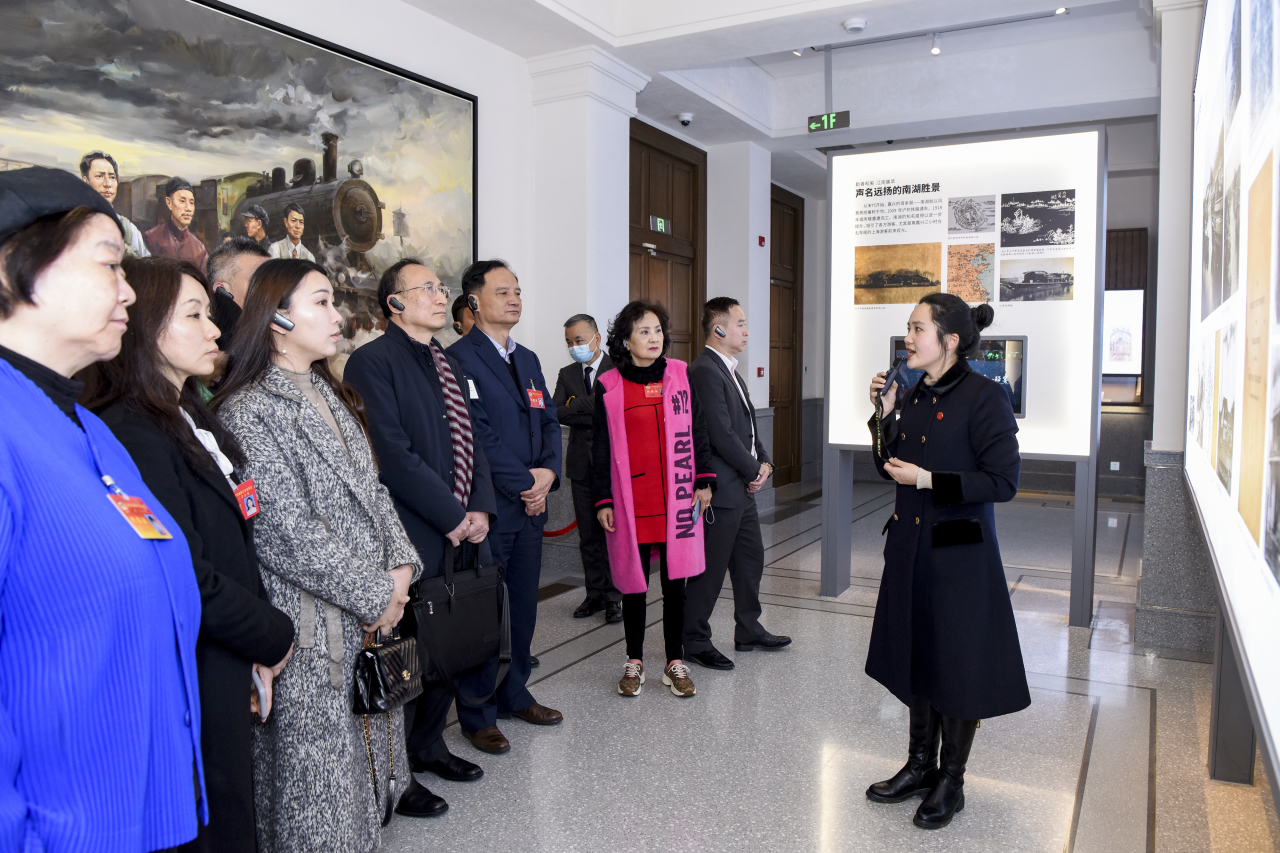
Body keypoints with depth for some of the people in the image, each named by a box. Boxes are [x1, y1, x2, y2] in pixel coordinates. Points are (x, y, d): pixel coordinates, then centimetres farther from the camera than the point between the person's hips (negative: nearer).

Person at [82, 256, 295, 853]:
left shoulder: (192, 418, 11)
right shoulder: (131, 436, -20)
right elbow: (187, 579, -23)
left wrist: (259, 637, 2)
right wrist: (273, 635, -9)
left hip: (230, 667, 9)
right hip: (192, 680, -9)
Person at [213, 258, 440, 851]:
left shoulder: (329, 395, 13)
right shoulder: (248, 410, -14)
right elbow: (286, 532, -19)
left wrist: (399, 567, -1)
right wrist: (375, 595, -14)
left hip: (374, 608, 8)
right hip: (315, 625, -7)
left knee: (369, 735, 17)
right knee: (321, 763, 5)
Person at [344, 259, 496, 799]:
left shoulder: (449, 365, 17)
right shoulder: (374, 361, -10)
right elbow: (394, 454, -18)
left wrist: (480, 507, 3)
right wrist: (452, 516, -14)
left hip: (460, 532, 8)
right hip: (414, 540, -8)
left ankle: (429, 745, 34)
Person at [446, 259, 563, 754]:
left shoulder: (528, 359, 16)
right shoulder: (460, 358, -10)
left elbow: (549, 421, 14)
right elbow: (479, 434, -17)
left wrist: (549, 472, -5)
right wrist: (525, 483, -13)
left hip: (531, 506, 8)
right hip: (489, 508, -7)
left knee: (523, 606, 16)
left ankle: (515, 695, 32)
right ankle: (478, 715, 17)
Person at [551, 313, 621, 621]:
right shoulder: (567, 374, 10)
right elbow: (555, 412, -4)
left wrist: (575, 404, -13)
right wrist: (597, 417, -14)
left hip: (613, 461, -5)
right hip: (581, 465, 5)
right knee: (588, 535, 11)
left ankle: (614, 596, 9)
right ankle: (595, 594, 21)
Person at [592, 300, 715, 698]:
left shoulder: (681, 375, 5)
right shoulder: (608, 386, 0)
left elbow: (697, 429, 9)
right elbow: (601, 447, 3)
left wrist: (704, 480, 3)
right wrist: (603, 501, 0)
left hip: (677, 500, 1)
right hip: (630, 500, -1)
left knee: (674, 582, 7)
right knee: (634, 582, 7)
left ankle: (675, 664, 20)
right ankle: (634, 663, 23)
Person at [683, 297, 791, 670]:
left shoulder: (730, 371, 15)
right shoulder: (705, 371, -18)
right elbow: (721, 435, -22)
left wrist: (765, 463, 4)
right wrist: (754, 472, -10)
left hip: (743, 488, 10)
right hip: (721, 489, -10)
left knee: (751, 560, 19)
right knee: (710, 569, 0)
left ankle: (749, 630, 33)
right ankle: (695, 641, 14)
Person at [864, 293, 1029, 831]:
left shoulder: (984, 398, -15)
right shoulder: (914, 396, 7)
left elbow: (1003, 482, -17)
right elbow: (889, 465, 13)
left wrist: (928, 480, -19)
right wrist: (884, 413, 0)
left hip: (960, 553, -7)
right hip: (910, 546, 7)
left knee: (957, 664, 6)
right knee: (916, 656, 17)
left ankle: (950, 783, 25)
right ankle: (920, 765, 34)